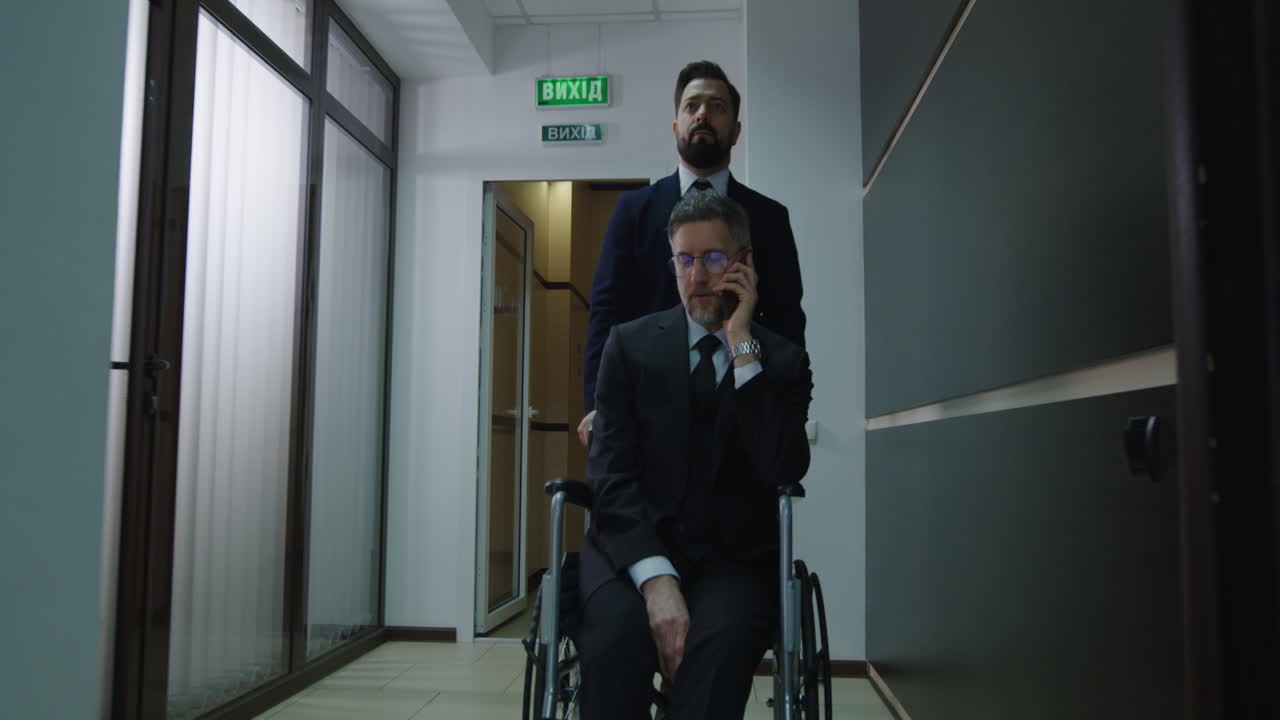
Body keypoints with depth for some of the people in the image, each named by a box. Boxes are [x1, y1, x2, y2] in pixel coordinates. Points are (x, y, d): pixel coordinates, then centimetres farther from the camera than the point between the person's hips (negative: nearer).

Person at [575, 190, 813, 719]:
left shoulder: (783, 361, 7)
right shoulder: (630, 343, 6)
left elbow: (782, 473, -10)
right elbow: (611, 475, -4)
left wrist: (743, 346, -10)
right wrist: (656, 578, -21)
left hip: (733, 556, 0)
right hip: (635, 544, 1)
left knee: (722, 638, -33)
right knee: (616, 628, -32)